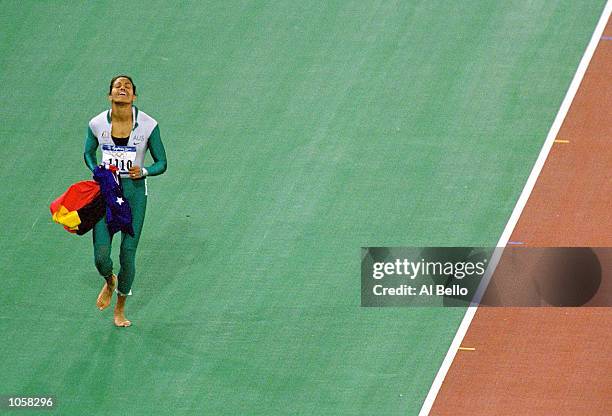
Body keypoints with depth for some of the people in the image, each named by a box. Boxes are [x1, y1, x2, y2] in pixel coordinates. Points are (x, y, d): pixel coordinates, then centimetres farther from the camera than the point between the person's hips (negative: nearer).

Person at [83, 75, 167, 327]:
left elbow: (162, 163, -1)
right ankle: (109, 282, 30)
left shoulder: (148, 125, -11)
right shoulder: (97, 124, -6)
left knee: (127, 255, 0)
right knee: (101, 254, -8)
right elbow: (89, 153, 13)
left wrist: (143, 171, -21)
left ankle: (120, 308, 24)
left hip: (134, 191, -1)